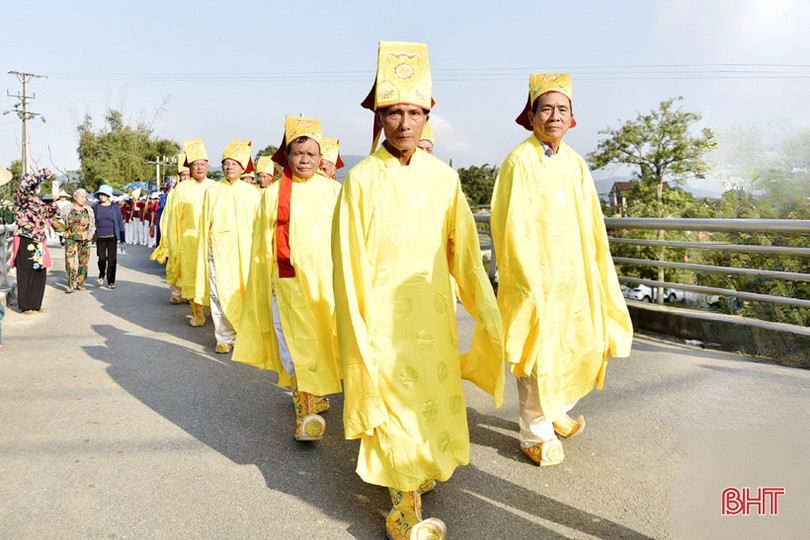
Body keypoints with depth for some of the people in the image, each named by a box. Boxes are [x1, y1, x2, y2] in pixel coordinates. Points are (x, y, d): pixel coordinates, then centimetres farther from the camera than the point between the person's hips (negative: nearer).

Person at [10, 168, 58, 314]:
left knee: (40, 274, 9)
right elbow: (25, 183, -26)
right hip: (25, 242, -8)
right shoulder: (22, 198, -6)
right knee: (26, 274, -1)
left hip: (38, 243, 8)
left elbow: (48, 213, 30)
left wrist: (54, 201, 13)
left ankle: (35, 304, 19)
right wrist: (44, 173, -16)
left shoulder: (37, 201, 17)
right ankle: (26, 306, 7)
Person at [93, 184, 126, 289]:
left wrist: (122, 239, 1)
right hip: (100, 238, 1)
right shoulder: (95, 207, 6)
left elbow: (120, 223, 4)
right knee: (102, 258, -3)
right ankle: (101, 275, 26)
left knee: (112, 260, -1)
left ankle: (111, 281, 9)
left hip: (112, 237, -1)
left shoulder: (115, 207, 3)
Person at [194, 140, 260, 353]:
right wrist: (204, 251, 4)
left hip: (245, 250, 0)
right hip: (219, 250, 0)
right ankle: (224, 338, 6)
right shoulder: (212, 191, 7)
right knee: (220, 295, -2)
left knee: (245, 293, 2)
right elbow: (205, 225, 8)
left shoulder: (251, 192, 6)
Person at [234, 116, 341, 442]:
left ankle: (316, 394, 35)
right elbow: (264, 244, 6)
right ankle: (306, 412, 4)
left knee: (321, 342, 12)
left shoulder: (332, 190, 5)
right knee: (299, 347, -2)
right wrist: (264, 285, 5)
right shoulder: (274, 194, 3)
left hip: (327, 281, 2)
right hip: (291, 282, -2)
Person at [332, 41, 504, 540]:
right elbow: (349, 261, -7)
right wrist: (358, 332, -8)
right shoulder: (361, 179, -8)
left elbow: (464, 250, 4)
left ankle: (422, 468, 44)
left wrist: (486, 312, 4)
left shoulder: (443, 177, 1)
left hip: (435, 314, 4)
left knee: (435, 400, 16)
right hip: (384, 316, -3)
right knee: (396, 410, 5)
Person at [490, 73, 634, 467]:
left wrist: (596, 271, 6)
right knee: (538, 355, 3)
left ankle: (556, 411, 37)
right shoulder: (519, 162, -10)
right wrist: (530, 282, -16)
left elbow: (590, 224, 11)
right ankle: (535, 434, 22)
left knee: (585, 346, 13)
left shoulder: (576, 164, 9)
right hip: (536, 276, -6)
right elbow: (512, 227, -14)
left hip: (574, 275, 7)